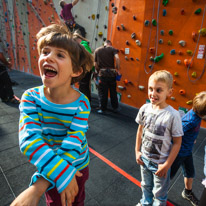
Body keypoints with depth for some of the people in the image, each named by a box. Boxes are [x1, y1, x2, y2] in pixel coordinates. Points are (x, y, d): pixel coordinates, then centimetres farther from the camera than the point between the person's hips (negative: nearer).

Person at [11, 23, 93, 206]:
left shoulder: (81, 103, -26)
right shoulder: (31, 97, -22)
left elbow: (72, 146, -32)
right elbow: (29, 139, -31)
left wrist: (37, 188, -38)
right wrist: (61, 171, -41)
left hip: (77, 166, 0)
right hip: (48, 169, 1)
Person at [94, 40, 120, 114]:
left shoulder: (97, 50, 10)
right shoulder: (112, 49, 5)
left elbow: (95, 64, 5)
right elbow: (117, 58, -14)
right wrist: (117, 69, -7)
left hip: (102, 73, 0)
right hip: (111, 72, 0)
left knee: (102, 92, 7)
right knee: (113, 91, 14)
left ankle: (102, 109, 13)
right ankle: (115, 107, 25)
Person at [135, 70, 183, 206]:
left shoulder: (173, 115, -25)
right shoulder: (144, 109, -12)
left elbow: (177, 142, -16)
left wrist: (167, 164, -12)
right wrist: (137, 151, 4)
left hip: (160, 163, -4)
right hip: (144, 159, 4)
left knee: (159, 194, 20)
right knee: (146, 186, 30)